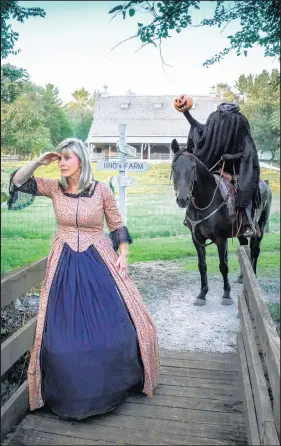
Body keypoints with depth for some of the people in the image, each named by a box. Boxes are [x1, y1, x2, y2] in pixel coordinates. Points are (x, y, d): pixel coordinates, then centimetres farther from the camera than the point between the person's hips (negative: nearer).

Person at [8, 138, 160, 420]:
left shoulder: (101, 190, -7)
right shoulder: (54, 188, -1)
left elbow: (117, 226, 1)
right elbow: (17, 182, 0)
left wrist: (123, 255, -7)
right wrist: (39, 161, -10)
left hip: (99, 263, -1)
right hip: (65, 267, 2)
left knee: (114, 325, 3)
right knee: (64, 331, 7)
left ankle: (113, 384, 31)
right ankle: (73, 392, 31)